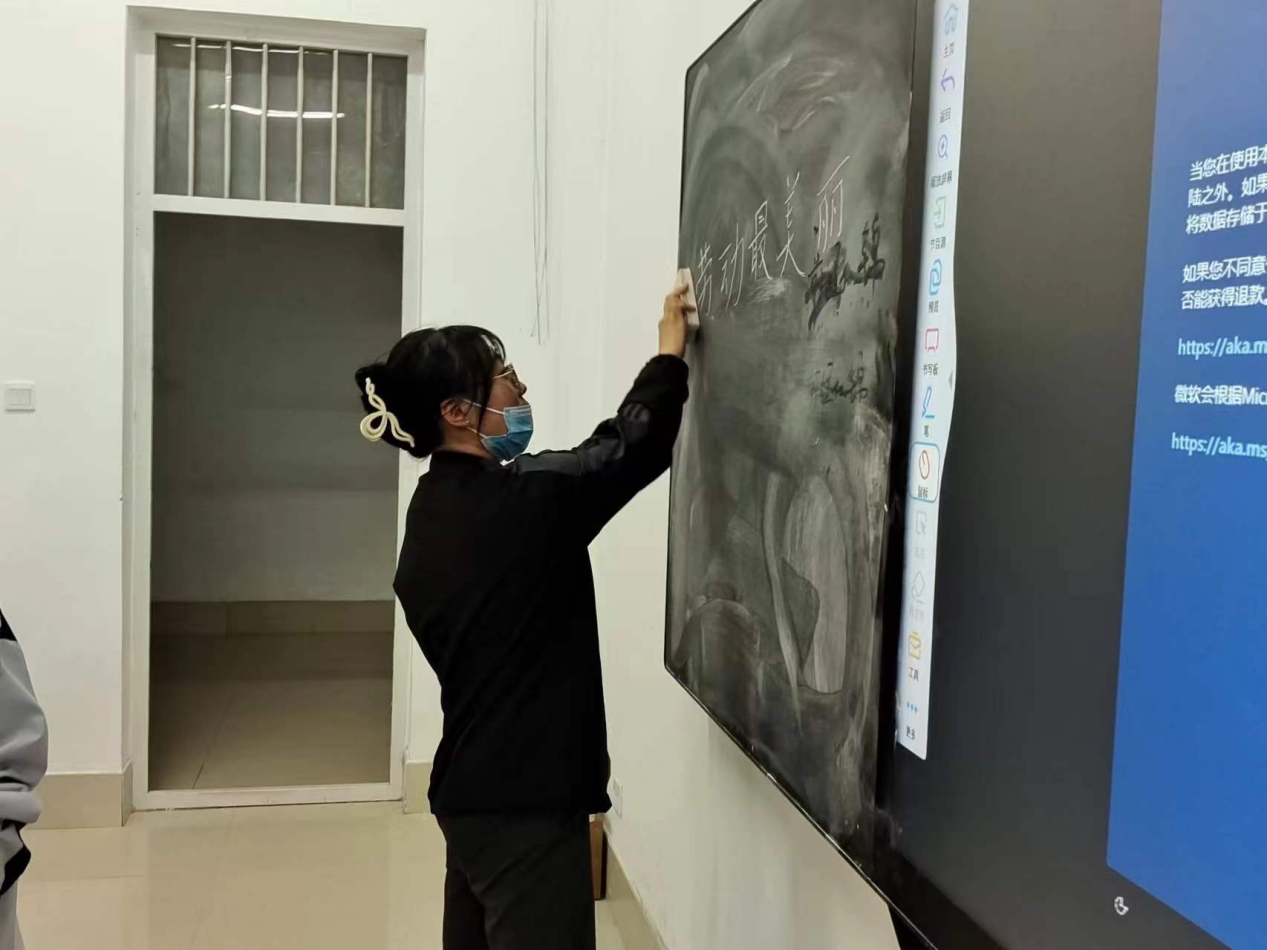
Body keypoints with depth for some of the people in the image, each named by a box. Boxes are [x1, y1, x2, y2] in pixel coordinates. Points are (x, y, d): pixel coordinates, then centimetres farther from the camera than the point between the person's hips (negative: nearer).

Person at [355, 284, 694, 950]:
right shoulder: (518, 500, -20)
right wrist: (669, 356, 6)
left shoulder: (435, 510, 7)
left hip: (472, 787, 9)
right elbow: (633, 448, -9)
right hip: (525, 797, -9)